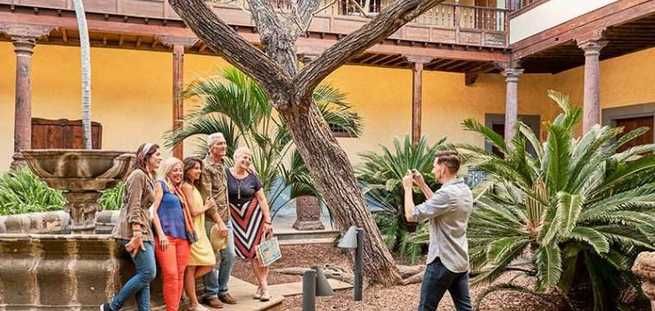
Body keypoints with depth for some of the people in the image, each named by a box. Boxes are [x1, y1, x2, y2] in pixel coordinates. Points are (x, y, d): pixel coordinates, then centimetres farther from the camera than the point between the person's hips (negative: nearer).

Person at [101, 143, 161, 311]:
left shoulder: (148, 177, 19)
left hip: (143, 229, 10)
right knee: (148, 272, -12)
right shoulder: (138, 175, -9)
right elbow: (134, 207, -17)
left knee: (144, 275, 5)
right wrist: (137, 234, -22)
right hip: (135, 229, -10)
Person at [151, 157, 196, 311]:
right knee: (171, 275, -11)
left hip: (183, 236, 7)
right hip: (167, 235, -7)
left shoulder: (178, 189, 22)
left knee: (180, 275, 5)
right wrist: (161, 234, -15)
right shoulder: (161, 185, 3)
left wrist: (189, 234, 15)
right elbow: (153, 210, -6)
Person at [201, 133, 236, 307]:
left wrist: (226, 219, 17)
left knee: (229, 256, 11)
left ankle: (222, 290, 24)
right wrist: (219, 221, -19)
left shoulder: (221, 164, 12)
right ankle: (211, 294, 14)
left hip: (226, 218, 8)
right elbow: (207, 199, -17)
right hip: (212, 220, -8)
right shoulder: (206, 166, -13)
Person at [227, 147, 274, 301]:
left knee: (258, 249, -3)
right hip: (237, 217, 0)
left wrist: (268, 221, -4)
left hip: (254, 215, 0)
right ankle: (262, 285, 9)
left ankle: (263, 285, 5)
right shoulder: (226, 174, -3)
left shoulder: (252, 178, 0)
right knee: (248, 252, 1)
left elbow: (262, 199, 1)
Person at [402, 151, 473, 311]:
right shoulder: (465, 190, 6)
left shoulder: (446, 193, -23)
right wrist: (422, 185, 17)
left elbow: (411, 215, -20)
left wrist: (408, 188, -7)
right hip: (461, 261, 9)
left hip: (443, 262, -9)